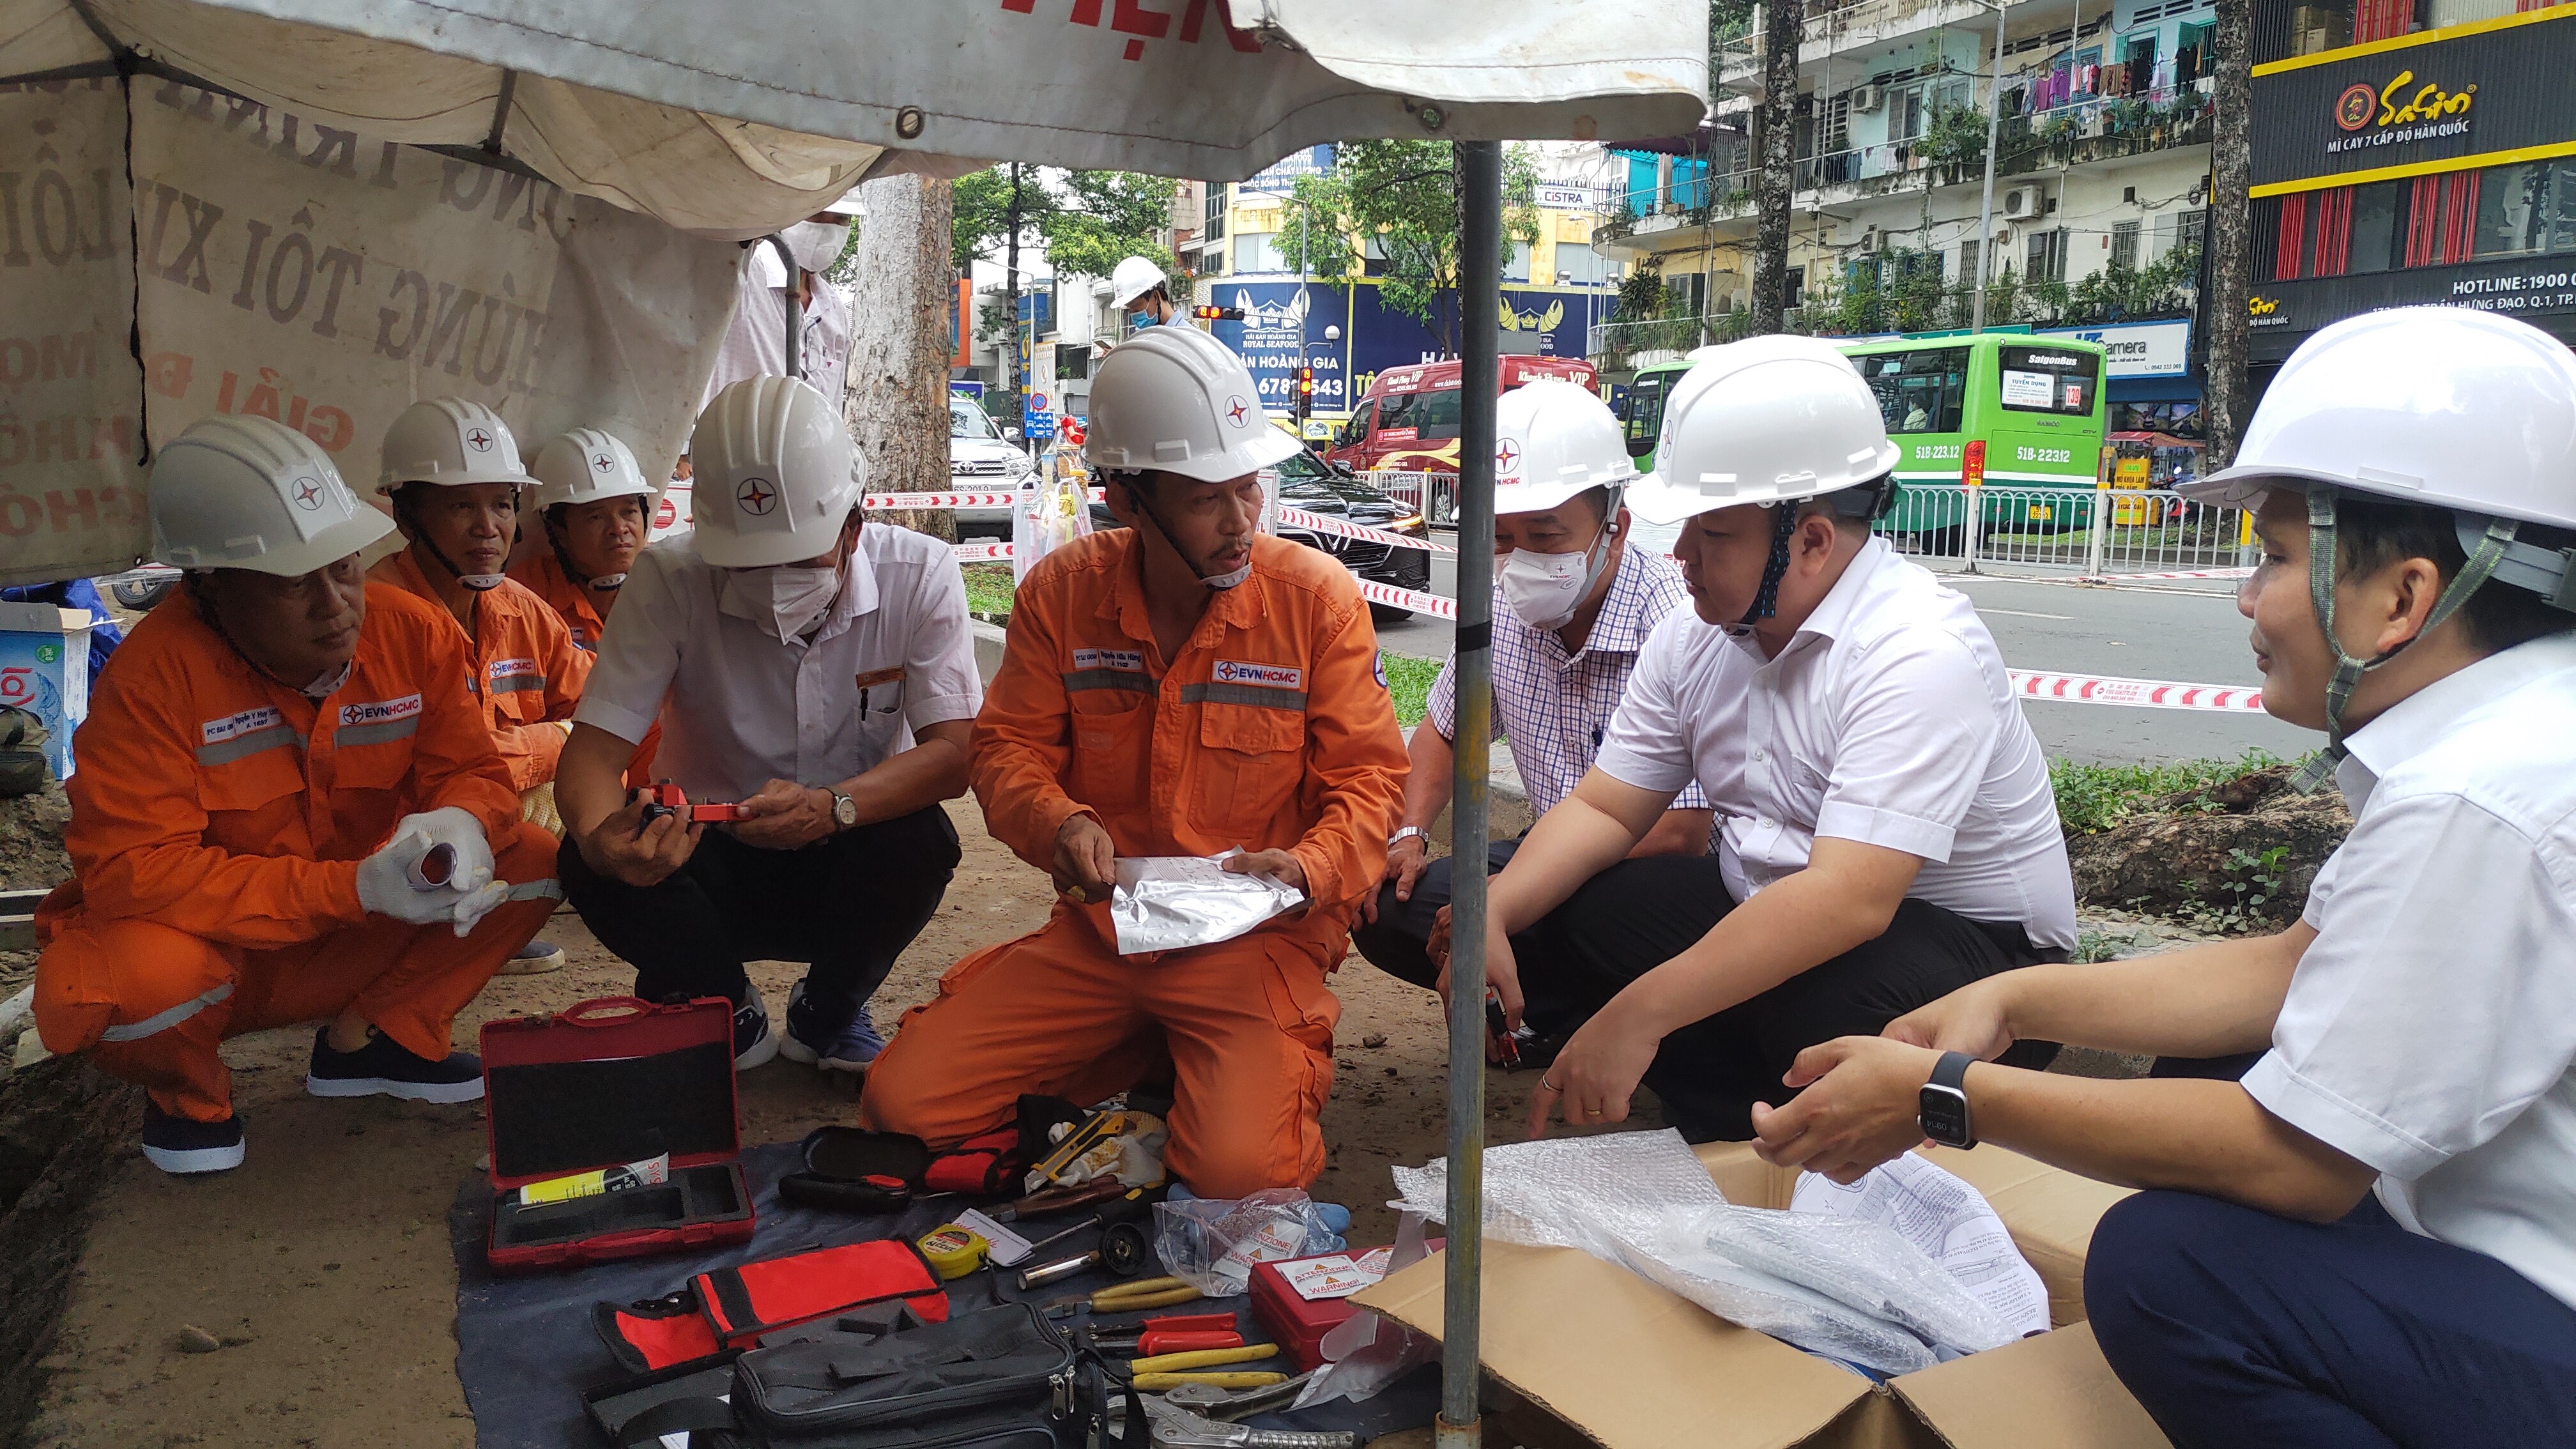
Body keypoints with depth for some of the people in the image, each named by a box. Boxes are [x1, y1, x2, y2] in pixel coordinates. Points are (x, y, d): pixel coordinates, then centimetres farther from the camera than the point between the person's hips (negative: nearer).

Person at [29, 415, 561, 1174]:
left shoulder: (412, 633, -11)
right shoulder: (153, 675, -24)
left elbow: (471, 773, -4)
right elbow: (130, 873, -28)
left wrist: (459, 821, -31)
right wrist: (352, 887, -36)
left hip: (351, 947, 4)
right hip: (209, 944, -4)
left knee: (531, 861, -13)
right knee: (135, 976, -38)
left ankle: (370, 1039, 7)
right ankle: (187, 1092, 1)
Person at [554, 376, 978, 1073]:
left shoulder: (920, 575, -16)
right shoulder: (669, 580, -16)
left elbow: (955, 752, -22)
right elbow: (596, 745, -19)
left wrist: (834, 807, -41)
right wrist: (602, 837, -43)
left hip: (850, 870, 0)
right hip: (710, 865, 0)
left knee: (920, 839, -32)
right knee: (591, 863, -29)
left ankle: (827, 1015, 1)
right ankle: (729, 1017, 3)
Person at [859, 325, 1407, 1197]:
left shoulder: (1318, 598, -8)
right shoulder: (1063, 590, -2)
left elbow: (1368, 776, -3)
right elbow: (1007, 748, 5)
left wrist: (1309, 870, -23)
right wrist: (1058, 824, -18)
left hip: (1254, 938, -3)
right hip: (1098, 929, 3)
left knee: (1237, 1173, -27)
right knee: (903, 1107, -8)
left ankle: (1269, 1061, 10)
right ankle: (1144, 1056, 12)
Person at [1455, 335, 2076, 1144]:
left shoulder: (1916, 654, -25)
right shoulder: (1696, 632, -1)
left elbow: (1848, 901, -35)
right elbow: (1605, 809, 3)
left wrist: (1639, 1014, -37)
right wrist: (1495, 916, -16)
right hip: (1761, 906, 8)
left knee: (1824, 1008, -40)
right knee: (1548, 912, -8)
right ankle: (1744, 1145, -6)